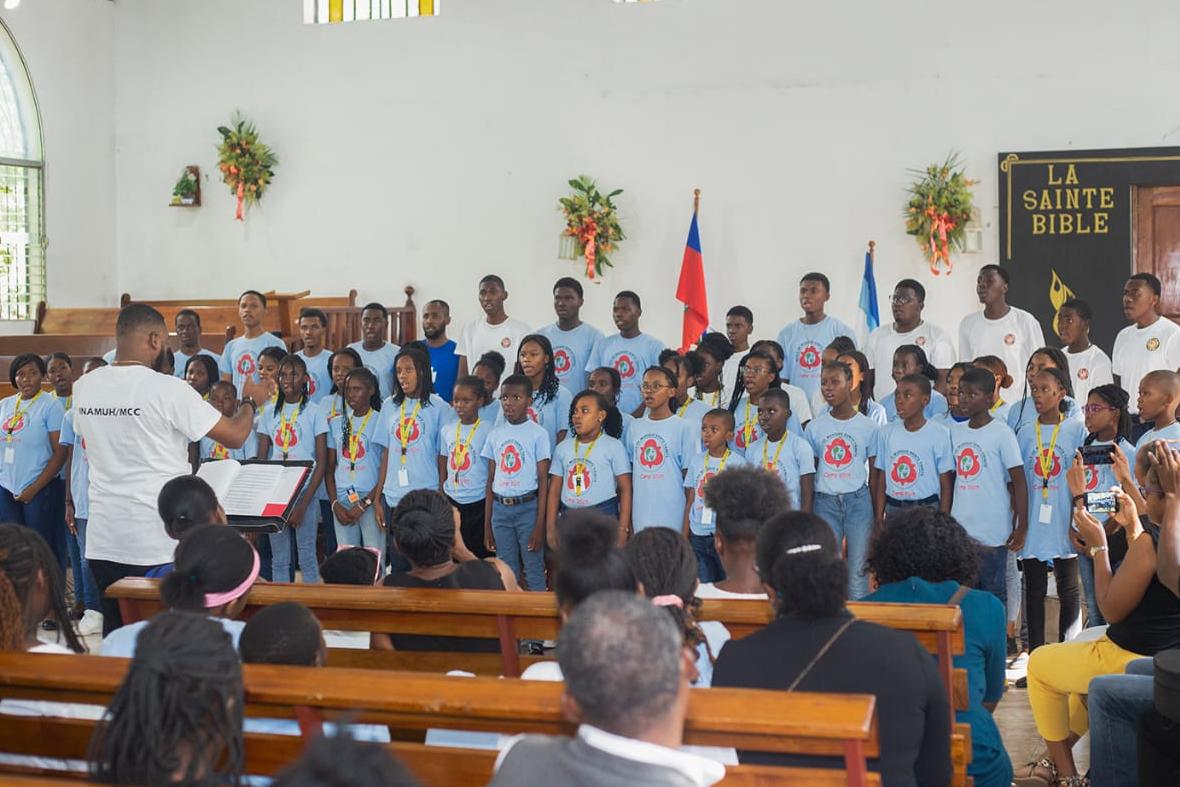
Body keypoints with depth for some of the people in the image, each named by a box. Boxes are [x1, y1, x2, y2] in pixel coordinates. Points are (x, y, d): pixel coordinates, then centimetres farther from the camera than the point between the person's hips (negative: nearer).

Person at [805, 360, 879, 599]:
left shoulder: (867, 426, 0)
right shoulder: (815, 426, 5)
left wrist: (878, 514, 1)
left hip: (858, 500, -1)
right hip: (825, 501, 2)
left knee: (857, 571, 1)